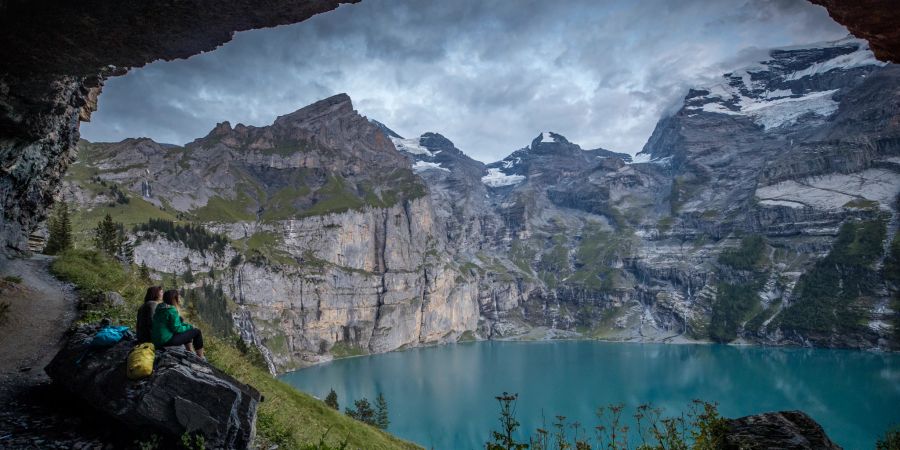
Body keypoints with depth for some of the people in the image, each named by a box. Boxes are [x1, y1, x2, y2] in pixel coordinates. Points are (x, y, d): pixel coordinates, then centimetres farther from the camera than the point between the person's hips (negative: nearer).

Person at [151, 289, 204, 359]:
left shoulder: (161, 308, 13)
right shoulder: (172, 310, -17)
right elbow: (176, 328, -19)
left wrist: (190, 326, 12)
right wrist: (189, 327, -2)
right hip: (168, 340, -10)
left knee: (187, 330, 29)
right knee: (197, 331, -1)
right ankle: (201, 358, 8)